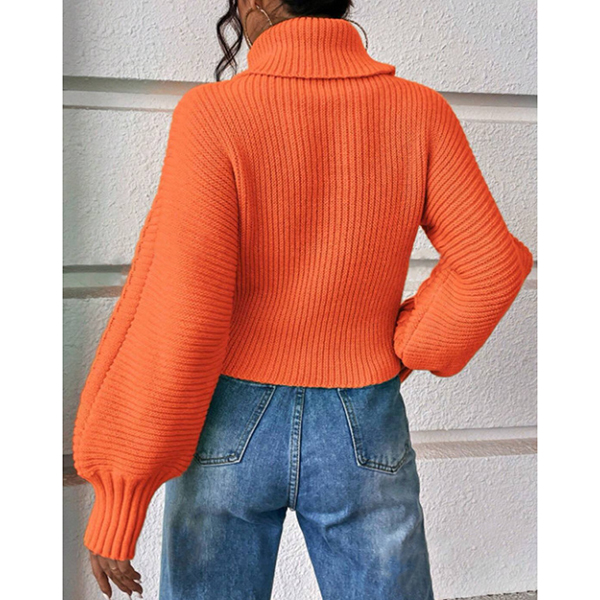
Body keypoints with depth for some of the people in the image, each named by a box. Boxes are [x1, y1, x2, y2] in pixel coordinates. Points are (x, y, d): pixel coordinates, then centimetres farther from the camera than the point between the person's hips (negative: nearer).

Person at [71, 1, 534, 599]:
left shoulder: (214, 115, -17)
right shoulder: (419, 113, -8)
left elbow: (177, 324, -21)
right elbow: (491, 264, -7)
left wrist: (116, 502, -13)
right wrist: (405, 347, 7)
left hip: (228, 432, -1)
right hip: (364, 436, 2)